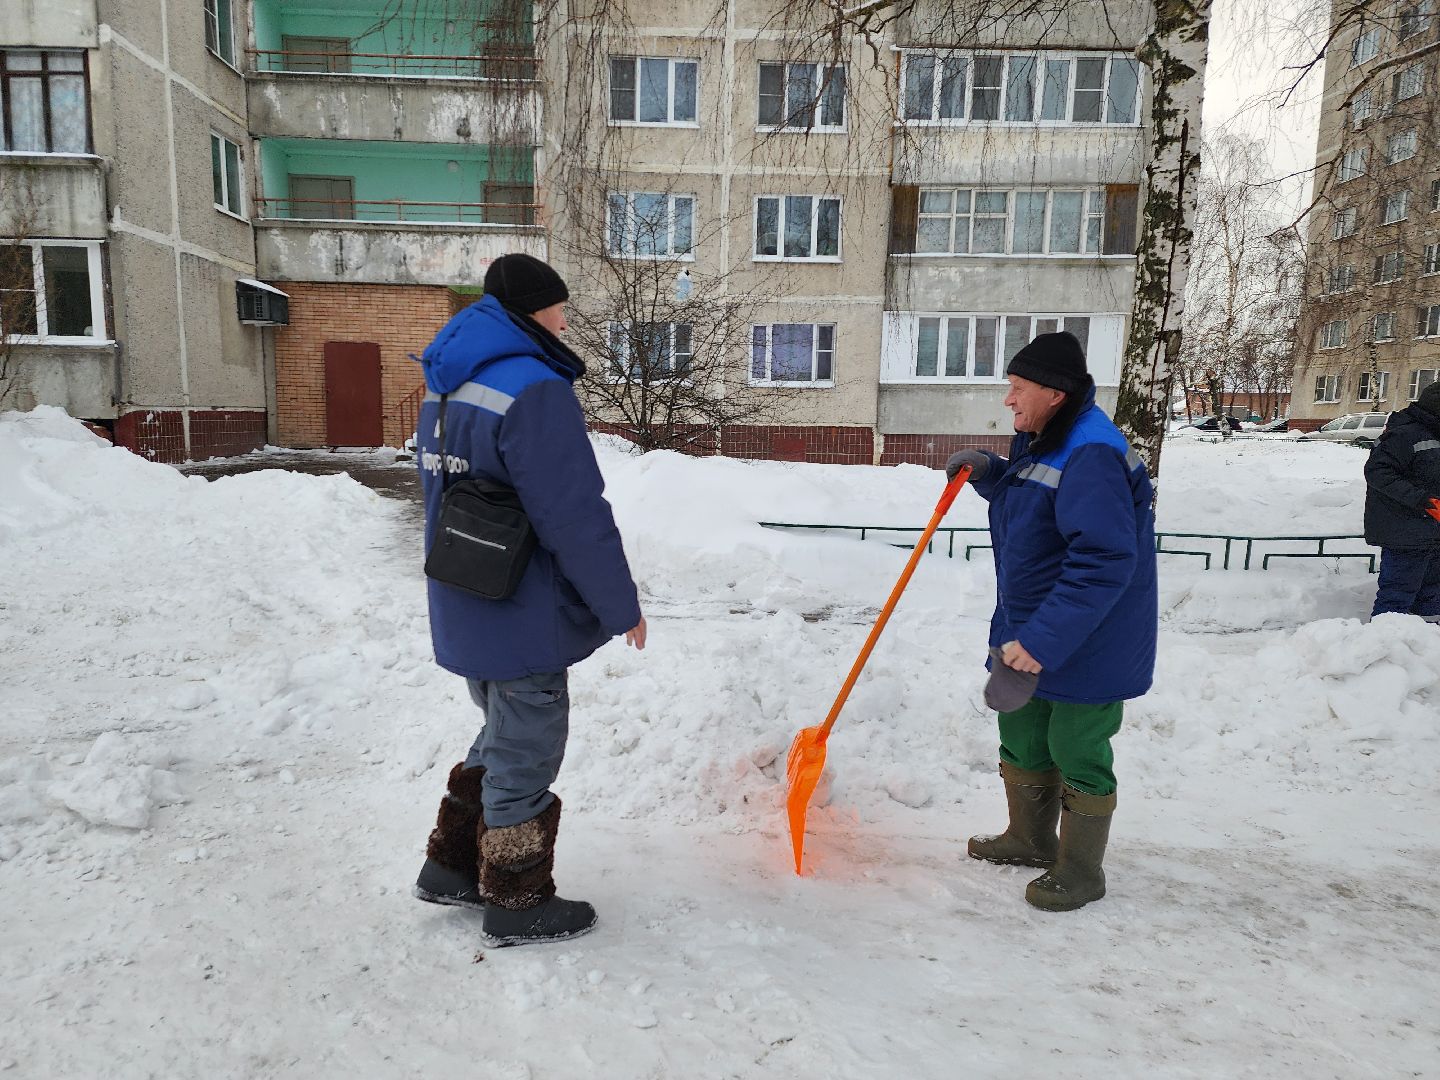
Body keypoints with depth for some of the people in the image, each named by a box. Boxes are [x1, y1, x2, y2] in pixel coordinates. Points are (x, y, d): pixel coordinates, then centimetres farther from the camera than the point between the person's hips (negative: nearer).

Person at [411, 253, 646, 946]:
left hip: (464, 615, 9)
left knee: (501, 739, 26)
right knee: (525, 759, 8)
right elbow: (577, 518, -23)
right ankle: (517, 905, 25)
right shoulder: (534, 392, -21)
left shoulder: (444, 390, 9)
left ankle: (451, 868, 37)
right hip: (524, 625, -9)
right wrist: (622, 607, -12)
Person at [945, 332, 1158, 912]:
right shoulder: (1042, 442, 8)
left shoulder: (1092, 455, -26)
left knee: (1076, 752, 5)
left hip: (1089, 640, -10)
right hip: (1032, 628, 10)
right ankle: (1030, 840, 42)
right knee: (1022, 734, 21)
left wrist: (1044, 639, -37)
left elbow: (1103, 563, -34)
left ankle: (1081, 871, 26)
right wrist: (987, 472, 6)